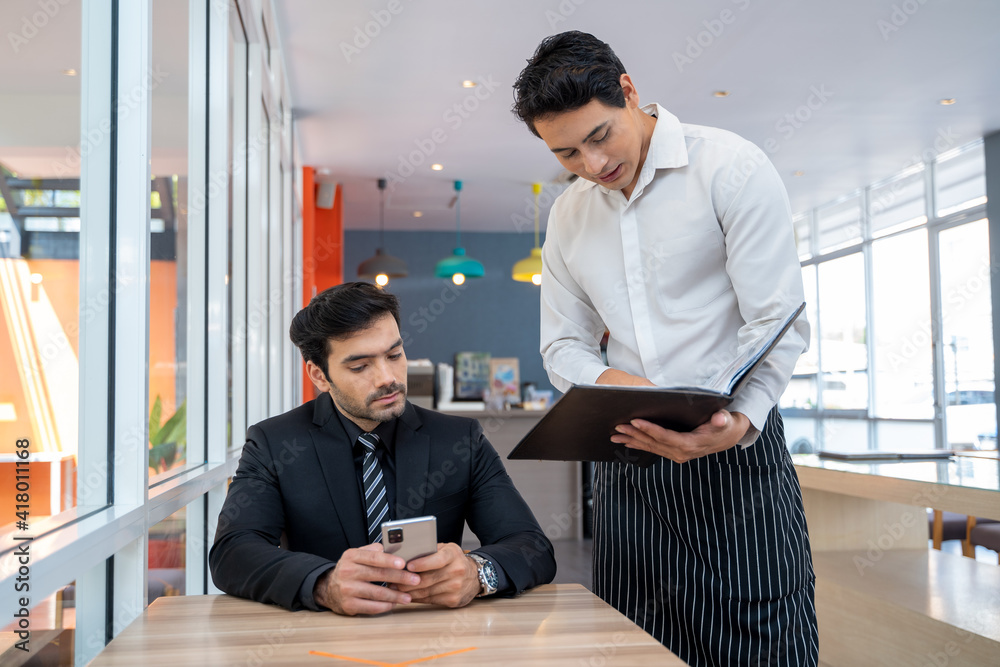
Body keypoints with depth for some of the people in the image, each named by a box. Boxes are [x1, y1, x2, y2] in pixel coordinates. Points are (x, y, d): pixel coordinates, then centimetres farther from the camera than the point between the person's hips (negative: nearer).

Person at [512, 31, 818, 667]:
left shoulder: (732, 167, -6)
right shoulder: (568, 215, 11)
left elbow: (780, 322, -12)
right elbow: (562, 344, 13)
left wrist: (736, 422, -30)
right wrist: (608, 380, -11)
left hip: (736, 452, -4)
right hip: (627, 468, 5)